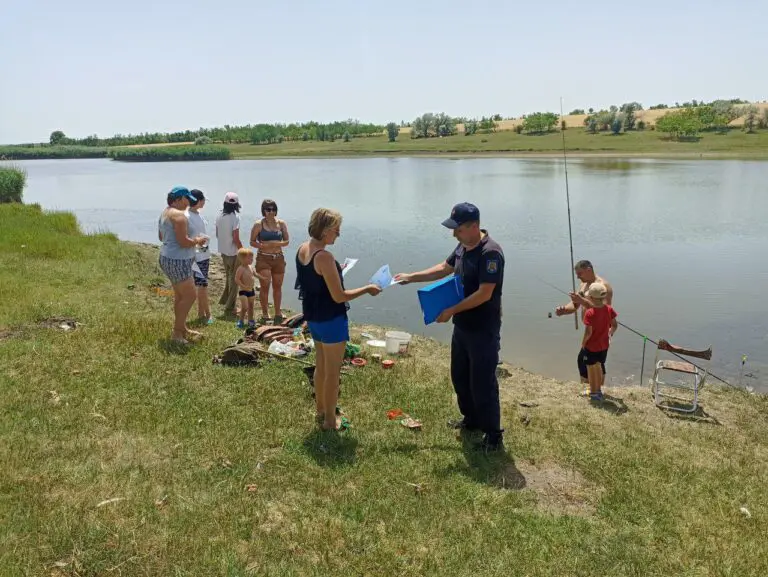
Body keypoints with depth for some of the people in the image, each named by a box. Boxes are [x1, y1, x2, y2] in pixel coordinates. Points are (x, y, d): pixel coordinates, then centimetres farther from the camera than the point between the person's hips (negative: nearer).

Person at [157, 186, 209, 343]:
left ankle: (182, 327, 29)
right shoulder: (179, 215, -19)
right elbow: (183, 242, -25)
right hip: (178, 261, -11)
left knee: (180, 295, 19)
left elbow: (161, 237, 24)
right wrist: (197, 240, -5)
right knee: (189, 296, -4)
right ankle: (177, 332, 2)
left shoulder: (165, 213, 13)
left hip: (167, 258, 11)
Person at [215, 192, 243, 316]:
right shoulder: (235, 217, -19)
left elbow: (217, 234, 10)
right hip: (233, 253, -6)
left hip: (223, 251, 7)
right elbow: (236, 239, -20)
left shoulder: (219, 216, 1)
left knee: (229, 278, 24)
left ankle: (225, 300, 31)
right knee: (234, 280, 6)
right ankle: (229, 308, 11)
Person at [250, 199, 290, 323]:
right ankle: (265, 314, 5)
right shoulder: (259, 224, -3)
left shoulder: (281, 223, 4)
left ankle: (278, 313, 24)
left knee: (277, 286, 11)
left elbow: (286, 241, 4)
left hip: (278, 258, 3)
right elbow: (252, 242, -2)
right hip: (263, 258, -3)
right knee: (265, 285, -7)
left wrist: (278, 244, -16)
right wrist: (264, 246, -18)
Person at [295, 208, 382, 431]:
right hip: (331, 320, -9)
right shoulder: (324, 256, -26)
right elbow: (339, 296, -24)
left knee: (321, 366, 22)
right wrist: (367, 289, -14)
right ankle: (330, 420, 20)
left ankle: (321, 411, 37)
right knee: (332, 372, 6)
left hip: (312, 316, 9)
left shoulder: (302, 249, 2)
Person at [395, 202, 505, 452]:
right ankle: (471, 419, 39)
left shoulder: (490, 252, -23)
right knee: (460, 376, 20)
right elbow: (444, 268, 19)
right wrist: (411, 277, 14)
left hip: (483, 331, -9)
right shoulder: (463, 247, 5)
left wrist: (451, 311, -22)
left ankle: (494, 435, 16)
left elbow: (484, 294, -26)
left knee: (482, 382, 0)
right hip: (462, 326, 9)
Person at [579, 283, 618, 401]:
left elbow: (588, 332, -24)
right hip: (604, 346, 6)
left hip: (591, 347, -6)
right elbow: (615, 325, 1)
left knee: (591, 369, 13)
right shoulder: (609, 309, -8)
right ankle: (599, 390, 37)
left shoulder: (589, 313, -24)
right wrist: (610, 334, 19)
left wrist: (583, 344, -8)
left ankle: (594, 393, 24)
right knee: (598, 367, 24)